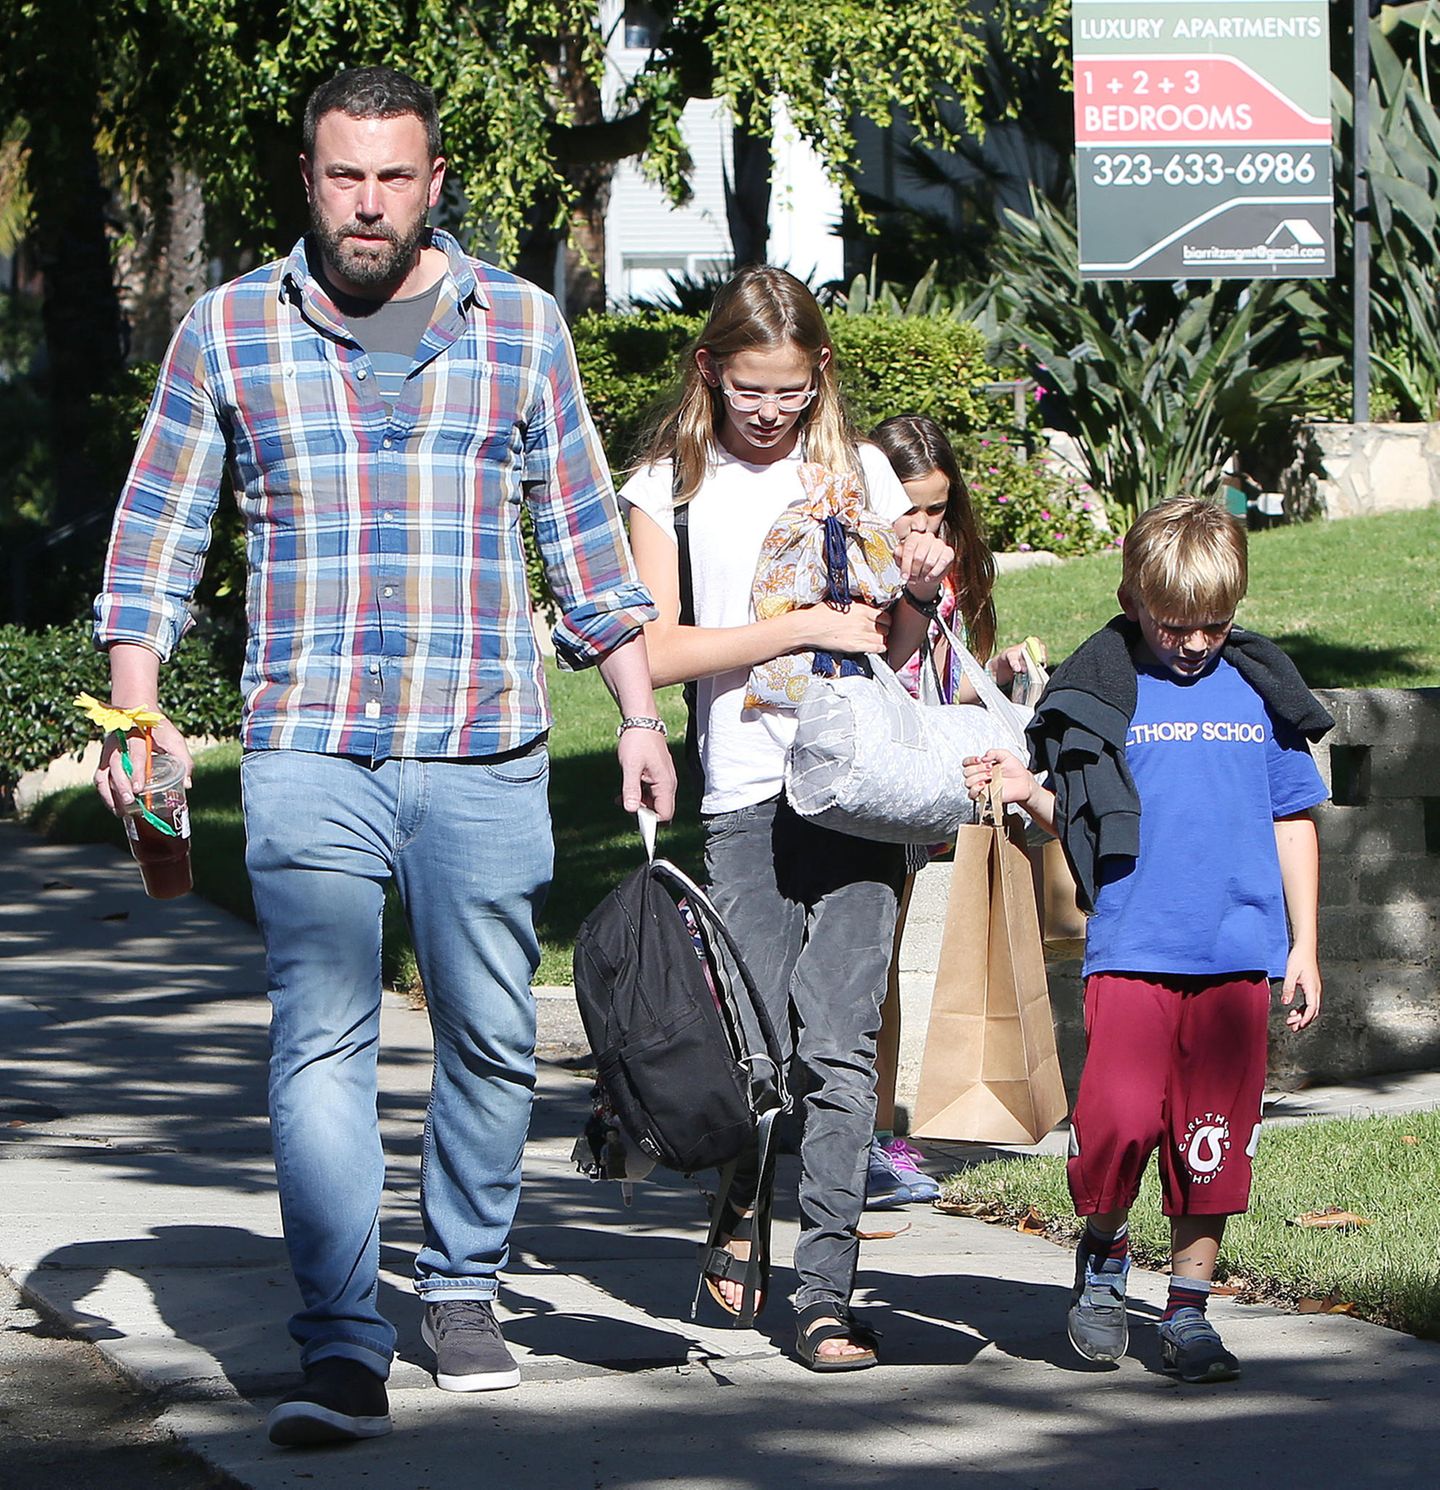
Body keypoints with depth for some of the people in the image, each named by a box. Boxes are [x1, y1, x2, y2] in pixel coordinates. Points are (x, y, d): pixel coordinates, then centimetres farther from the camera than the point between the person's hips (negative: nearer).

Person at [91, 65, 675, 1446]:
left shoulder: (520, 325, 9)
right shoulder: (229, 330, 6)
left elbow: (584, 536, 14)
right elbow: (156, 538, 9)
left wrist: (639, 714, 10)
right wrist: (136, 712, -2)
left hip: (485, 757, 2)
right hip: (308, 752, -1)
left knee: (491, 1038, 6)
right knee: (321, 1044, -10)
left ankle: (461, 1288, 26)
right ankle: (344, 1353, -13)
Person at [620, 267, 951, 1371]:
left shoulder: (859, 470, 13)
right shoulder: (670, 488, 7)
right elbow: (659, 650, -4)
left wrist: (919, 591, -5)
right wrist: (807, 627, -10)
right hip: (746, 794, -1)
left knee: (841, 1044, -7)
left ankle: (829, 1292, -5)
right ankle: (745, 1207, 28)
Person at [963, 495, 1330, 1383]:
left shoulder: (1260, 688, 10)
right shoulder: (1102, 686, 3)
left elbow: (1294, 821, 16)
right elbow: (1077, 816, 7)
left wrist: (1304, 945, 13)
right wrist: (1029, 794, -15)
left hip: (1236, 953, 2)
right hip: (1130, 946, -2)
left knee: (1213, 1139, 3)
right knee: (1121, 1117, -15)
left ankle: (1189, 1307, 16)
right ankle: (1103, 1256, 13)